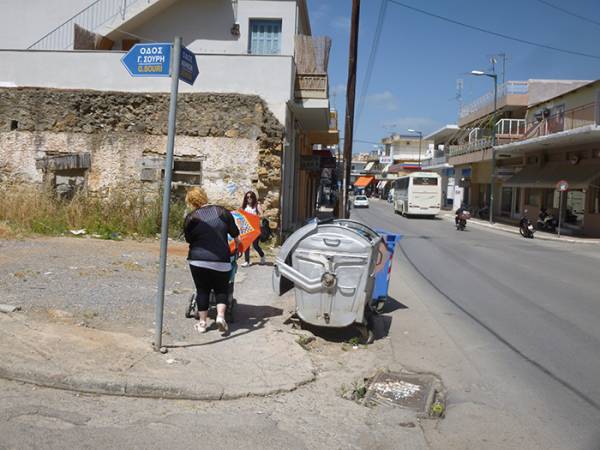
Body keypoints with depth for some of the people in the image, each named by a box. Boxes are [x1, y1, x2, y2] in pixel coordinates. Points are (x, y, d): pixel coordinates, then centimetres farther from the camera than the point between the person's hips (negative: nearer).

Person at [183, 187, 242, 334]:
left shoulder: (191, 218, -2)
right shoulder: (222, 212, 1)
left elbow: (188, 239, 9)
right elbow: (235, 235, 6)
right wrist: (238, 246, 24)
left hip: (198, 260, -1)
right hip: (221, 260, 1)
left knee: (202, 290, 12)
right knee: (221, 289, 16)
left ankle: (202, 323, 15)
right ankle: (220, 315, -3)